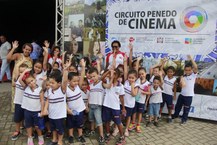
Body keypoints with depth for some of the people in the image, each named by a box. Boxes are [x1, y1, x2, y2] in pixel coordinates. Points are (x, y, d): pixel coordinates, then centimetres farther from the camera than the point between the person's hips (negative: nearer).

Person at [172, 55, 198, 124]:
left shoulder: (193, 75, -9)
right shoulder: (183, 76, 0)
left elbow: (196, 67, -28)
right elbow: (181, 85, -2)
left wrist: (191, 59, -33)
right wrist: (181, 81, -23)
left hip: (189, 96, -4)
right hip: (182, 94, 4)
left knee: (186, 109, 9)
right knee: (178, 106, 19)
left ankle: (184, 119, 27)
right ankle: (175, 116, 41)